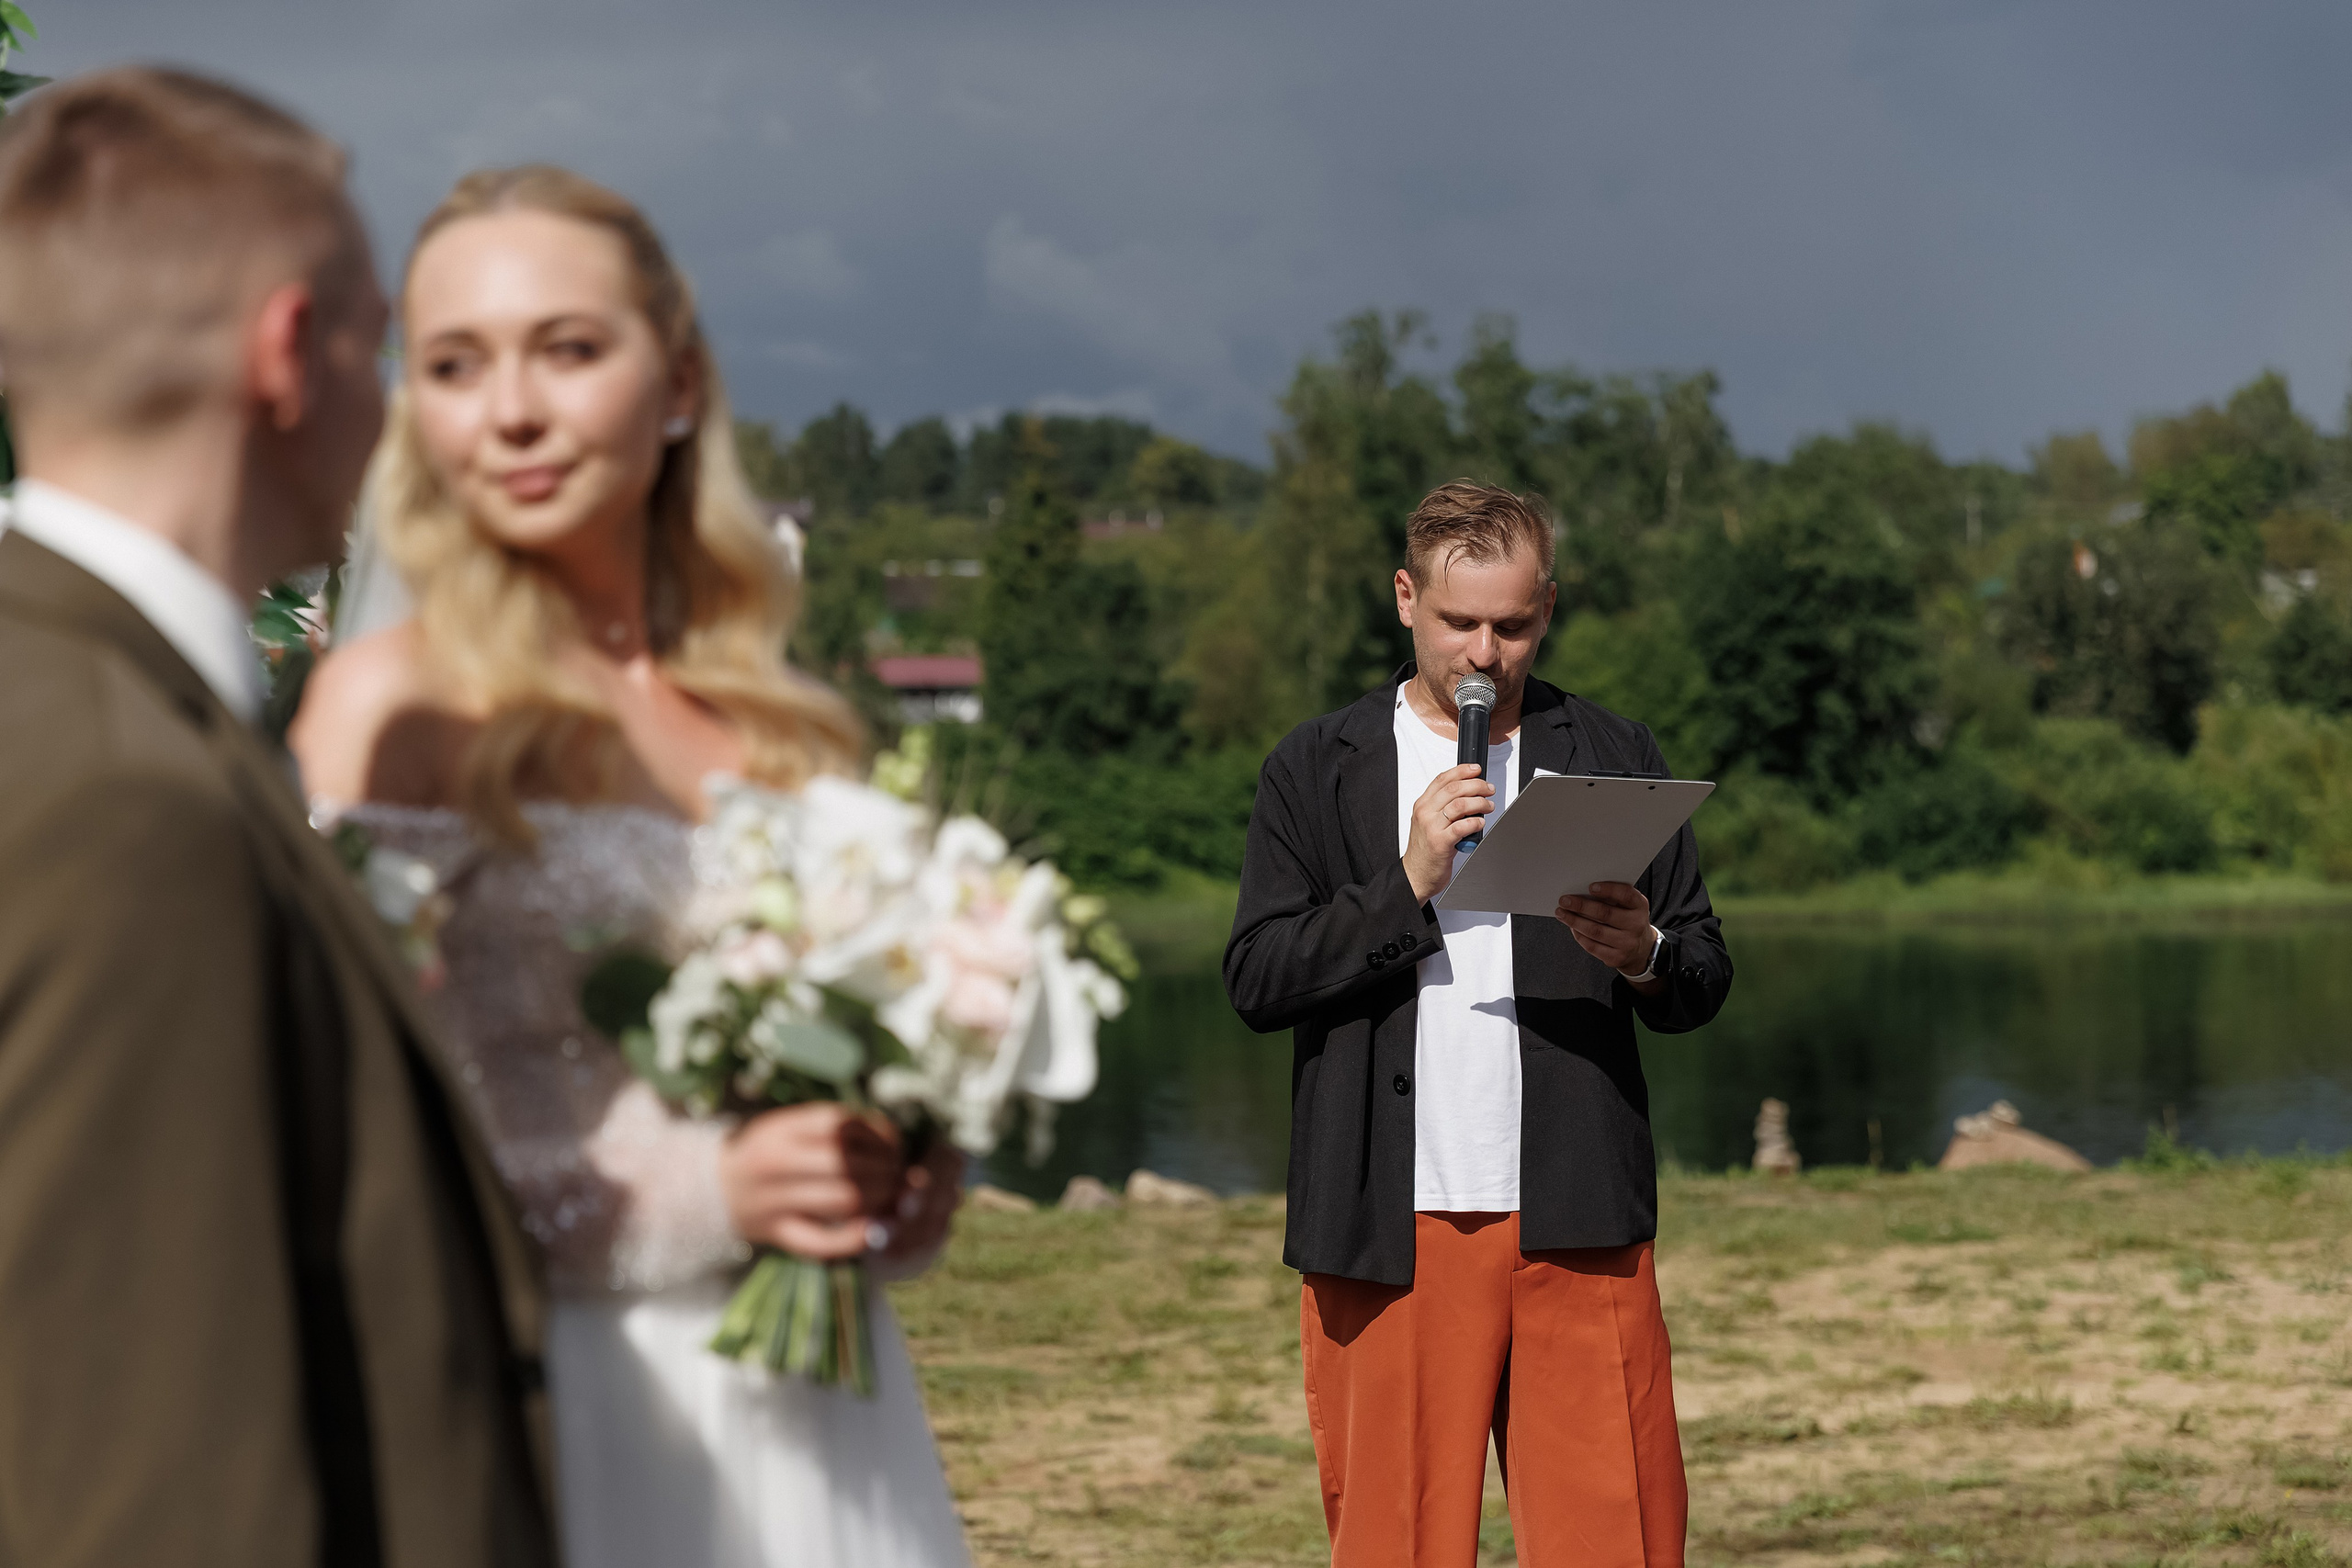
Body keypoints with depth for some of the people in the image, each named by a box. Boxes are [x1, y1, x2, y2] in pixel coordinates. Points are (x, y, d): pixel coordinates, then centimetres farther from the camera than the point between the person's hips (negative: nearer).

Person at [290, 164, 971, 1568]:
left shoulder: (787, 726, 8)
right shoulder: (390, 707, -7)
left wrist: (913, 1183, -2)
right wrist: (697, 1198, -19)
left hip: (808, 1419, 5)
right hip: (538, 1411, -5)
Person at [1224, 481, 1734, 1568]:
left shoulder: (1611, 756, 11)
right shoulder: (1316, 771, 8)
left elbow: (1705, 982, 11)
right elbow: (1256, 980, -2)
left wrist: (1644, 956, -12)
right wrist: (1407, 882, -13)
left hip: (1576, 1228, 1)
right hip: (1391, 1232, -1)